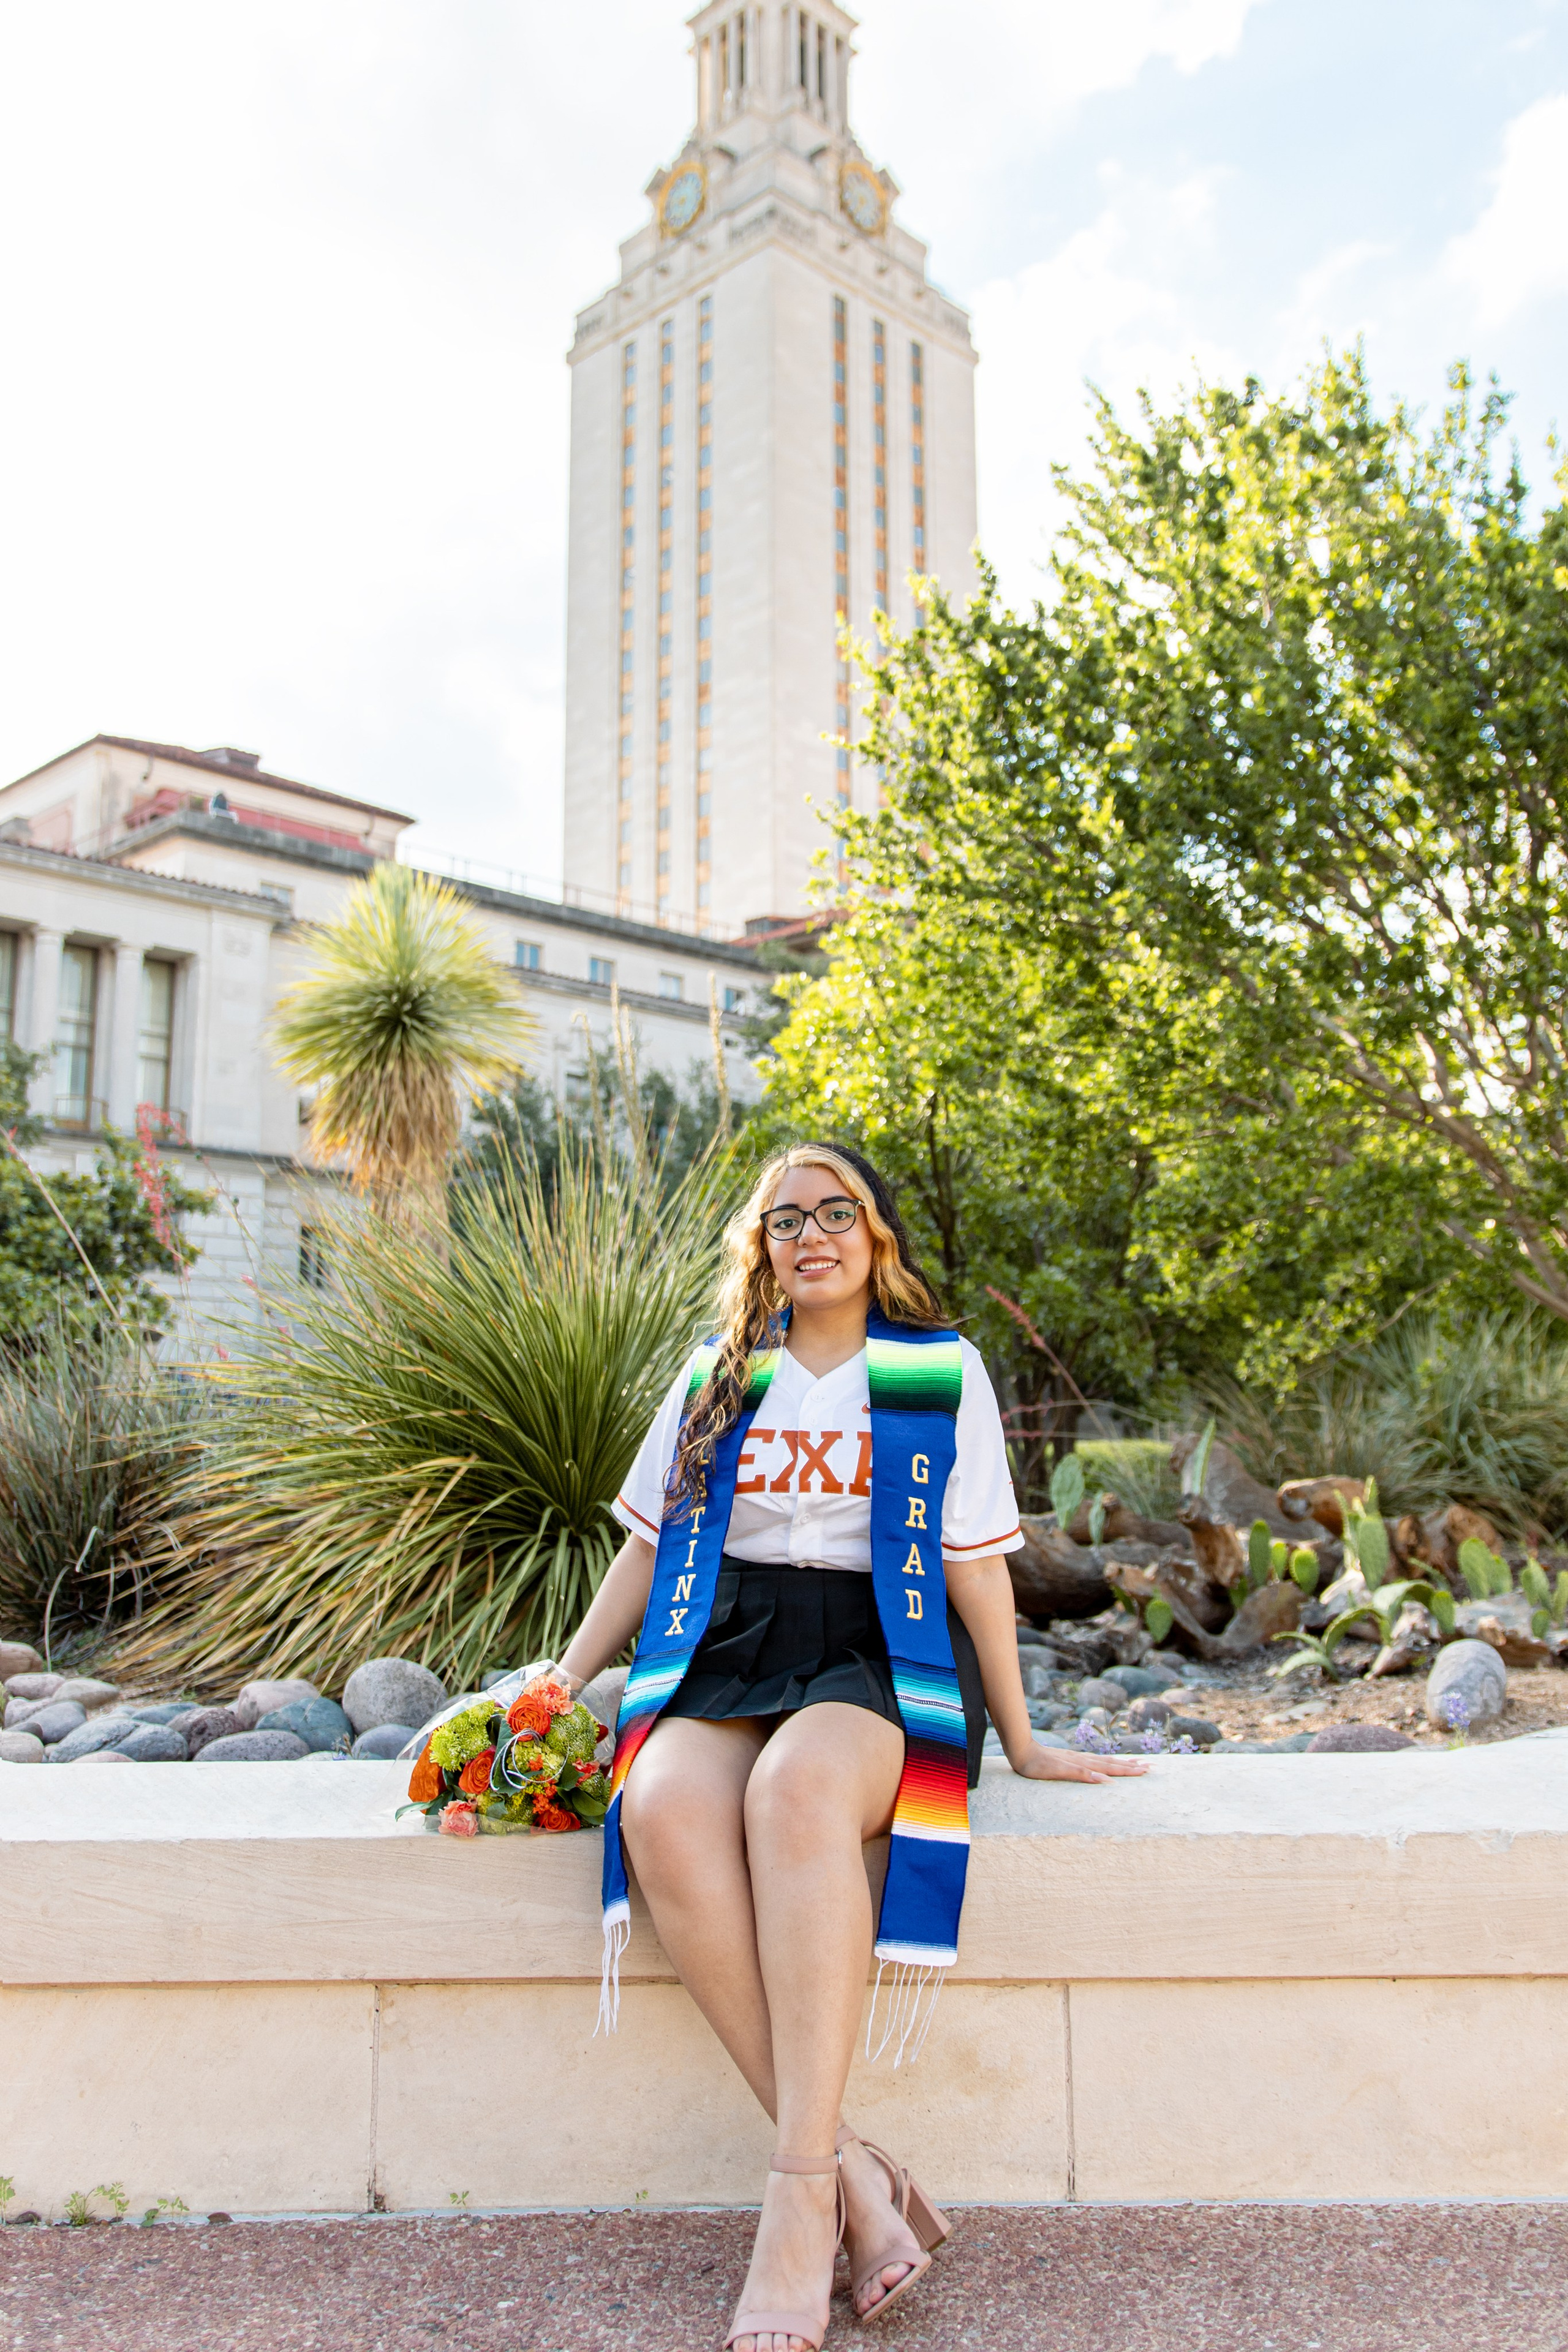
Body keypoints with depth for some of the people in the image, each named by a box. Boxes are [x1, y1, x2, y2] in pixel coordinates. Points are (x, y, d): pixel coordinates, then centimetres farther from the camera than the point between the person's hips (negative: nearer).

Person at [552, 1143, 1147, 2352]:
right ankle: (855, 2170, -29)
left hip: (878, 1657, -3)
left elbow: (977, 1565, 10)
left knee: (798, 1787, -38)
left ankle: (803, 2198, -36)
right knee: (665, 1806, -32)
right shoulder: (715, 1376, 17)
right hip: (723, 1651, 3)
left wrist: (1020, 1740, 11)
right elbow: (645, 1548, 20)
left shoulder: (942, 1371, 10)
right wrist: (556, 1690, 13)